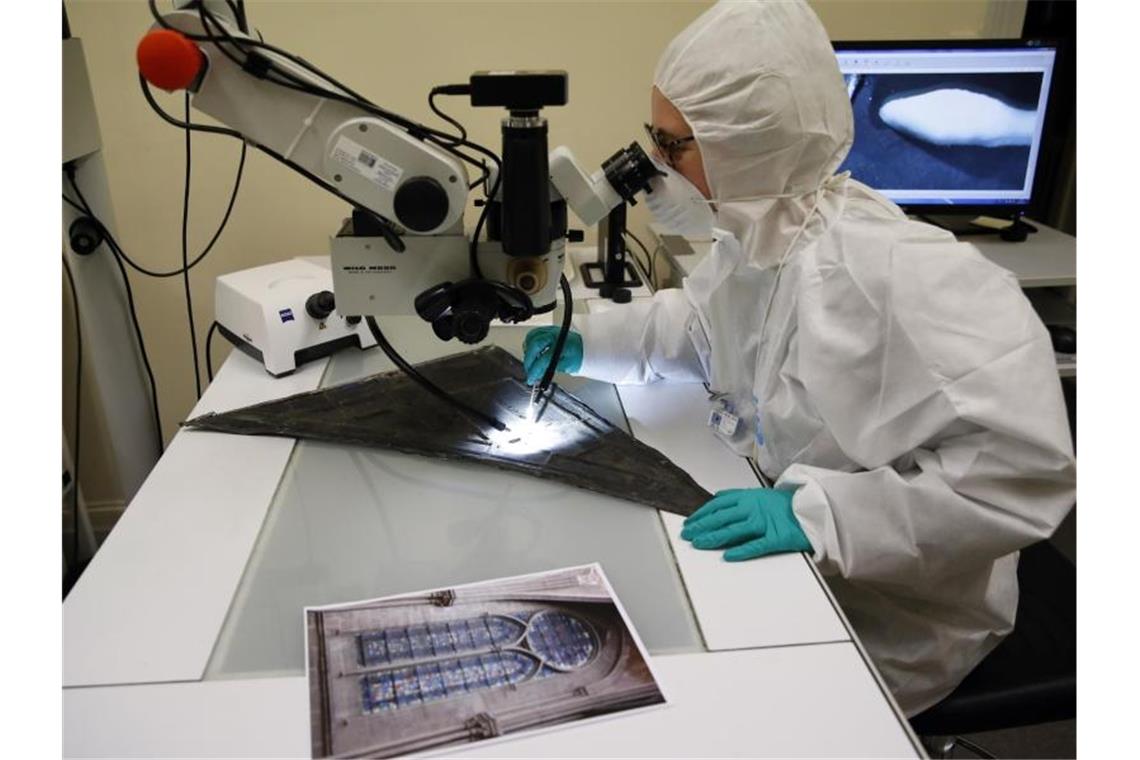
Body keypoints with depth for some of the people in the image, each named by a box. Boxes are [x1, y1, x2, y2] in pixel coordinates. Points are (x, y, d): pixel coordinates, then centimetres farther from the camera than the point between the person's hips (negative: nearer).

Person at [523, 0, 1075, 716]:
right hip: (781, 558, 7)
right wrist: (587, 342, 2)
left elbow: (1026, 469, -33)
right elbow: (695, 321, 15)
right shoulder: (757, 234, -6)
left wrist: (818, 514, -37)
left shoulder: (897, 274, -32)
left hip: (884, 622, -7)